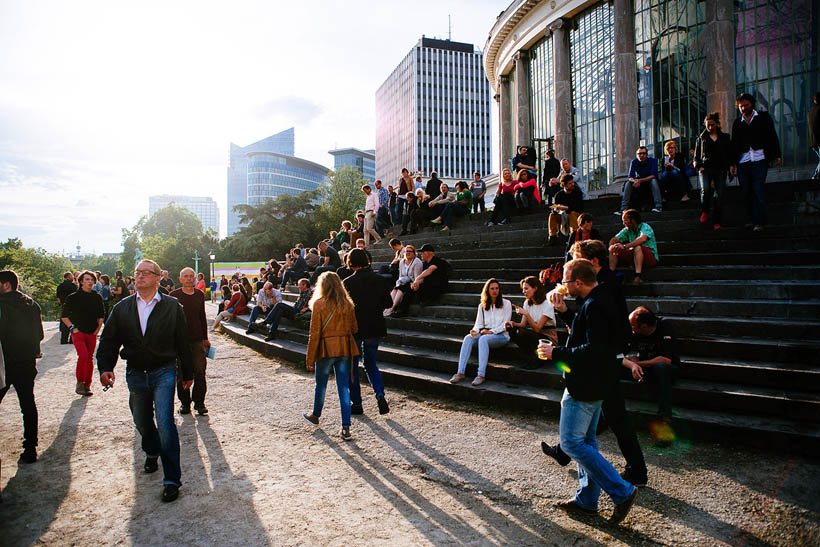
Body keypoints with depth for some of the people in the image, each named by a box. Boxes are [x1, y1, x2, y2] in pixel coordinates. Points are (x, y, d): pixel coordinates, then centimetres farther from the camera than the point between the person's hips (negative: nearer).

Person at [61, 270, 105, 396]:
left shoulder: (97, 297, 10)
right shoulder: (73, 297, 0)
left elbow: (101, 315, 20)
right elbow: (64, 316, 4)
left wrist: (98, 328, 9)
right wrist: (72, 328, -6)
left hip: (92, 333, 4)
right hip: (78, 332, -4)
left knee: (90, 359, 5)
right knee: (83, 355, -19)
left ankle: (87, 385, 15)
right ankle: (79, 383, -4)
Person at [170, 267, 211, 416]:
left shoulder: (200, 295, 9)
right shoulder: (174, 295, 0)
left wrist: (205, 338, 15)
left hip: (197, 339, 2)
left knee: (200, 370, -4)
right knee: (181, 373, 5)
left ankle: (199, 402, 7)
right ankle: (185, 402, 18)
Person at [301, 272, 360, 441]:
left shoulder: (319, 304, -8)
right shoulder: (347, 304, 3)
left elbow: (314, 334, -8)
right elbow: (354, 328, 8)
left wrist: (310, 358, -3)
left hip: (326, 349, -3)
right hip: (345, 349, 3)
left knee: (321, 384, 17)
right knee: (344, 387, 5)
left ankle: (315, 415, 39)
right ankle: (346, 428, 1)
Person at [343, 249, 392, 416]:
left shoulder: (348, 283, -14)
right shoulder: (380, 280, -1)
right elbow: (388, 303, 4)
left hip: (355, 329, -4)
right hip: (375, 329, 4)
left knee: (352, 366, 12)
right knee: (370, 363, 19)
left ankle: (356, 404, 17)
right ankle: (380, 394, -2)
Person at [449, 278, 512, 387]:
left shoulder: (506, 303, 6)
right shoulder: (482, 306, 18)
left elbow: (505, 324, -1)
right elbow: (478, 324, 14)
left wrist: (492, 331, -14)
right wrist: (475, 330, -9)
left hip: (501, 335, -4)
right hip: (485, 333, 4)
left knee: (483, 339, -36)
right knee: (468, 338, -27)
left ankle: (481, 375, -43)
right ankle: (460, 372, -35)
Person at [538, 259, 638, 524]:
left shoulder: (593, 306, -23)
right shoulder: (601, 299, 10)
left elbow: (595, 350, -30)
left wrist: (556, 352, -22)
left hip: (584, 387, -11)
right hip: (594, 384, 11)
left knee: (572, 442, -3)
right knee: (585, 442, 18)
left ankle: (622, 491, 4)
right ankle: (587, 499, 29)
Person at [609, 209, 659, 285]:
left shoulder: (645, 227, -12)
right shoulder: (627, 230, 8)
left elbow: (643, 239, -34)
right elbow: (614, 240, 3)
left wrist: (625, 246, -42)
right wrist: (612, 247, -21)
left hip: (651, 258, -6)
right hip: (634, 257, 7)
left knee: (638, 247, -37)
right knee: (613, 249, -6)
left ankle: (637, 277, -44)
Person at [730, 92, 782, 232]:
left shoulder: (764, 117, 8)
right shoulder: (737, 122, 13)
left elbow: (773, 137, 9)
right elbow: (734, 143, 15)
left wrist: (777, 155, 3)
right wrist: (732, 163, 10)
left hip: (760, 159, -3)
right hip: (743, 161, 3)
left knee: (759, 191, -9)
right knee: (746, 192, 4)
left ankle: (759, 222, -7)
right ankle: (752, 219, 16)